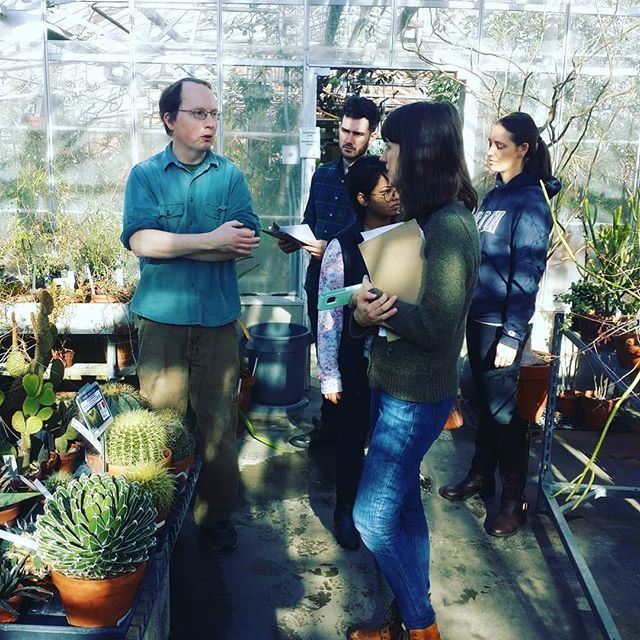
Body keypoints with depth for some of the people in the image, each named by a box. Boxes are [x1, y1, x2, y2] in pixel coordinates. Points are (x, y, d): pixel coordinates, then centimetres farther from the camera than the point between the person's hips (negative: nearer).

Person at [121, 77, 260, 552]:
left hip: (218, 317, 1)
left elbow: (247, 244, -8)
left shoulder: (231, 176, 6)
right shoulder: (145, 175, 3)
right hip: (162, 317, 0)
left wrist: (172, 245, -12)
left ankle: (217, 514, 23)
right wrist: (212, 240, -15)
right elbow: (139, 240, -13)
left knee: (218, 420, 6)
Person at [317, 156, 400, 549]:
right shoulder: (342, 248, -13)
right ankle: (346, 510, 37)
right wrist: (330, 375, -8)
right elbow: (329, 316, -9)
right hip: (358, 364, -2)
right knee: (353, 437, 15)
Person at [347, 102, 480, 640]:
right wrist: (365, 314, -11)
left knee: (373, 515, 0)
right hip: (393, 386, 9)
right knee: (403, 504, 19)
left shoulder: (450, 226, -20)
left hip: (416, 397, -9)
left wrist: (380, 305, -13)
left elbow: (437, 325, -25)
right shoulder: (426, 219, 9)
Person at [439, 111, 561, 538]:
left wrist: (511, 336, -19)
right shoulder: (496, 195, 10)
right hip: (479, 316, 8)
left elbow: (527, 275, -18)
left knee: (503, 409, 1)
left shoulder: (530, 202, -15)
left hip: (502, 324, -8)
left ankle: (514, 501, 15)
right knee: (486, 402, 17)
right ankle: (481, 476, 32)